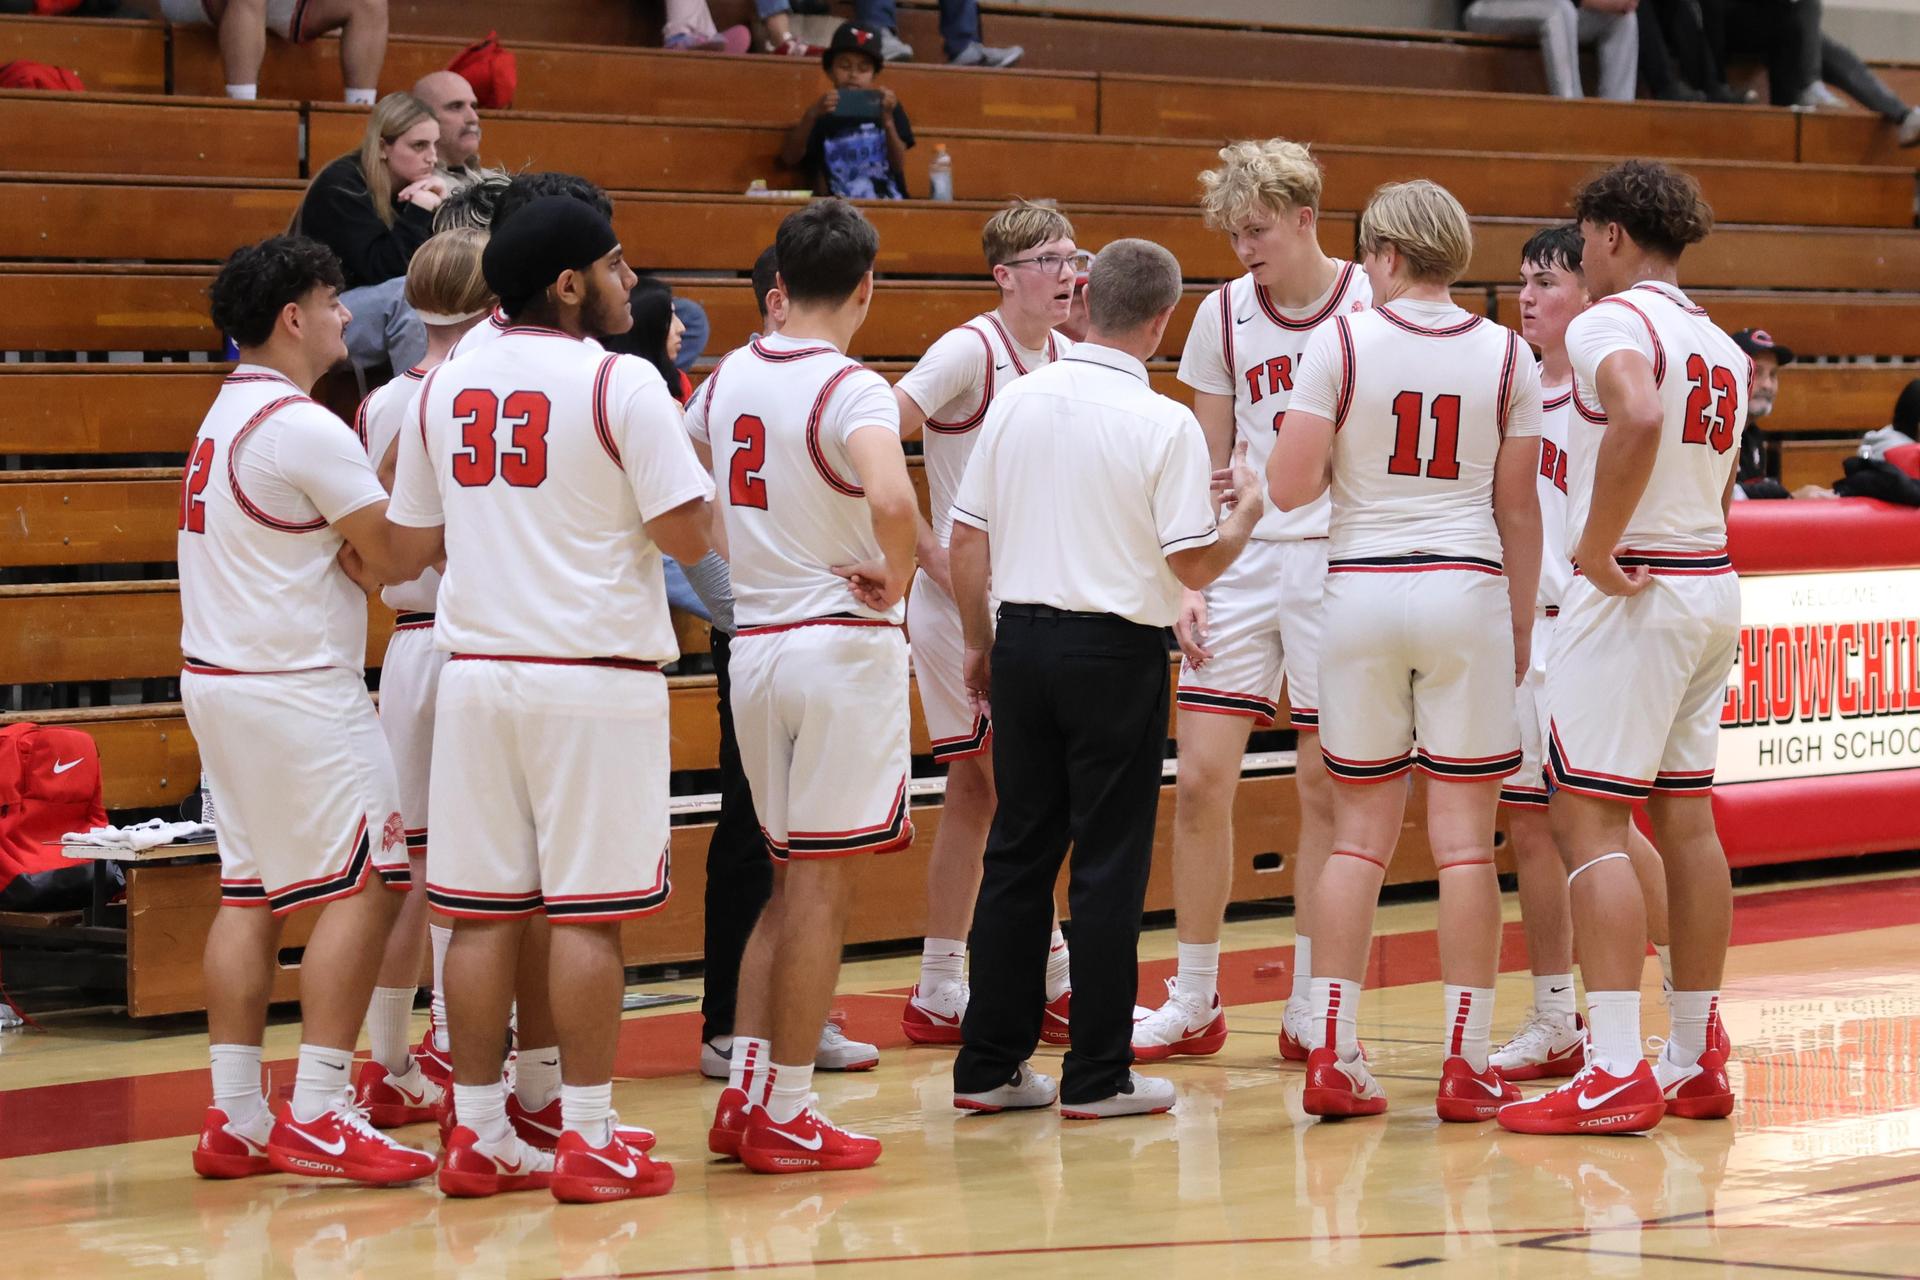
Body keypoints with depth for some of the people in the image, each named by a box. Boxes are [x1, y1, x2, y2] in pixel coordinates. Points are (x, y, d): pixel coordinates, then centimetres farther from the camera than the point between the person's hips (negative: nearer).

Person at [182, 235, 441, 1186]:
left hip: (220, 678, 10)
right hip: (295, 688, -10)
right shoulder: (305, 428, -15)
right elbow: (398, 556, -11)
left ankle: (236, 1121, 11)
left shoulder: (229, 414, 15)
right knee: (361, 882, -6)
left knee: (251, 892, 10)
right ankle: (317, 1117, -9)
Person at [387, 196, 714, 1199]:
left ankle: (479, 1134, 11)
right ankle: (588, 1141, 0)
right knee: (585, 911, -2)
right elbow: (688, 536, -11)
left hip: (476, 667, 5)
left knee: (484, 910, 8)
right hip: (593, 676, -5)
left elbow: (416, 536, 17)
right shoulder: (620, 383, -9)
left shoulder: (444, 388, 9)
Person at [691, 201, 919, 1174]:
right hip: (842, 644, -7)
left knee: (791, 880, 18)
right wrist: (896, 580, -15)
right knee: (821, 885, 0)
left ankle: (744, 1092, 15)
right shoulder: (851, 389, -15)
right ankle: (784, 1115, 3)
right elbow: (891, 499, -32)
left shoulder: (726, 380, 7)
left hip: (753, 644, 7)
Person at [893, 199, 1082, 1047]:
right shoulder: (969, 351, -15)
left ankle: (938, 997, 16)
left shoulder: (1064, 357, 8)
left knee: (974, 797, 10)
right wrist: (930, 552, -19)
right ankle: (1059, 984, 2)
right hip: (962, 599, -8)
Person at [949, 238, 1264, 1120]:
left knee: (1018, 853, 12)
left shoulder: (1017, 402, 2)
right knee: (1108, 864, 2)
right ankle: (1096, 1074, 5)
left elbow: (968, 536, 6)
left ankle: (988, 1064, 14)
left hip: (1023, 639, 5)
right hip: (1117, 650, -5)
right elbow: (1193, 565, -12)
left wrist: (979, 642, 17)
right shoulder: (1164, 425, -12)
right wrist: (1247, 514, 7)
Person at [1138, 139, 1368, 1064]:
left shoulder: (1372, 307, -5)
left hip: (1339, 563, -3)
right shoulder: (1223, 315, 5)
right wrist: (1188, 586, 2)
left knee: (1324, 786, 2)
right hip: (1242, 561, 3)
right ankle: (1193, 1003, 10)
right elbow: (1206, 465, 10)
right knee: (1199, 779, -2)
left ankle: (1308, 1009, 11)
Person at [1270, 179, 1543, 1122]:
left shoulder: (1340, 343, -3)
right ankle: (1466, 1064, 4)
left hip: (1360, 588, 0)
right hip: (1467, 590, 0)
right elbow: (1518, 511, 5)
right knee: (1463, 837, 3)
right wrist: (1521, 627, 14)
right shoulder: (1507, 356, 2)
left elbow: (1289, 487, -7)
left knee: (1360, 833, 8)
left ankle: (1333, 1057, 4)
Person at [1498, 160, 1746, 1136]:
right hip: (1714, 582, 9)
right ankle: (1698, 1063, 17)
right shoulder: (1720, 347, 17)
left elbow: (1639, 419, -31)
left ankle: (1615, 1073, -15)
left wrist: (1597, 546, -23)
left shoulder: (1610, 322, -11)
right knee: (1686, 819, 13)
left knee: (1586, 819, -8)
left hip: (1633, 592, -9)